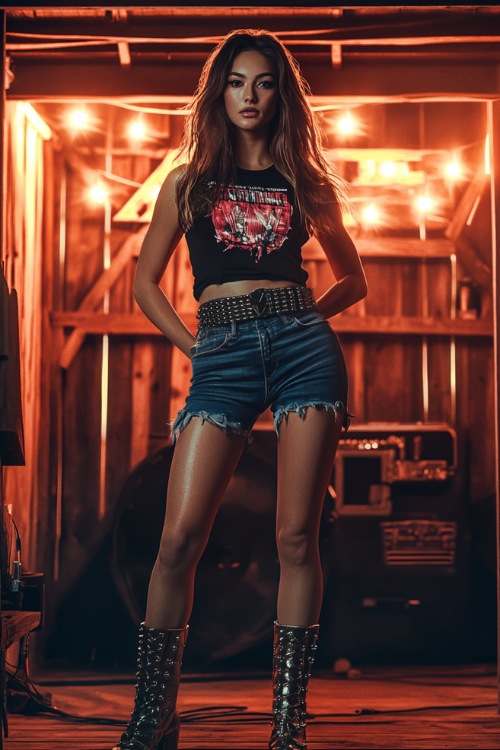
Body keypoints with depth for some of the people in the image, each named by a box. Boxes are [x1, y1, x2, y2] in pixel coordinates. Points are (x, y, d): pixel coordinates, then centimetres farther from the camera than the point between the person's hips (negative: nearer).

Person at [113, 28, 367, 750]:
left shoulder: (305, 182, 16)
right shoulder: (188, 182, 16)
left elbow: (353, 277, 25)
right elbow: (145, 281, 20)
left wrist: (303, 318, 10)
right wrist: (190, 343, 8)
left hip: (302, 344, 0)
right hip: (222, 358, 0)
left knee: (296, 536, -5)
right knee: (180, 538, -10)